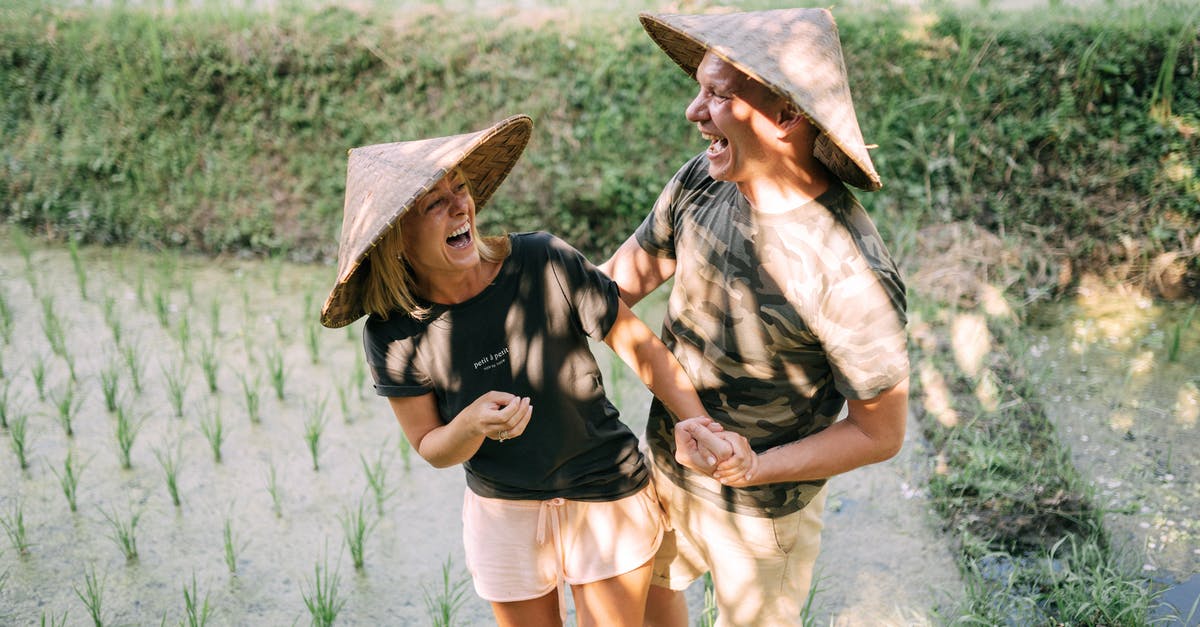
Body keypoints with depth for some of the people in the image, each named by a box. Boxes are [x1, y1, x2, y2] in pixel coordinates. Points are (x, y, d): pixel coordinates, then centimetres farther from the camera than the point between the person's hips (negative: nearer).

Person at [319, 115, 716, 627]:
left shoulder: (545, 263, -22)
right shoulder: (393, 335, -16)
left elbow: (640, 346, -11)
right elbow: (430, 447, -8)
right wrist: (472, 424, -30)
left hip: (607, 502, -1)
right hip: (502, 513, 2)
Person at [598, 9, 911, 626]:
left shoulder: (850, 274, -33)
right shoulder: (704, 178, -14)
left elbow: (880, 432, -22)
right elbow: (630, 273, 2)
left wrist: (753, 469, -30)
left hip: (759, 508, -6)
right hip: (665, 462, 6)